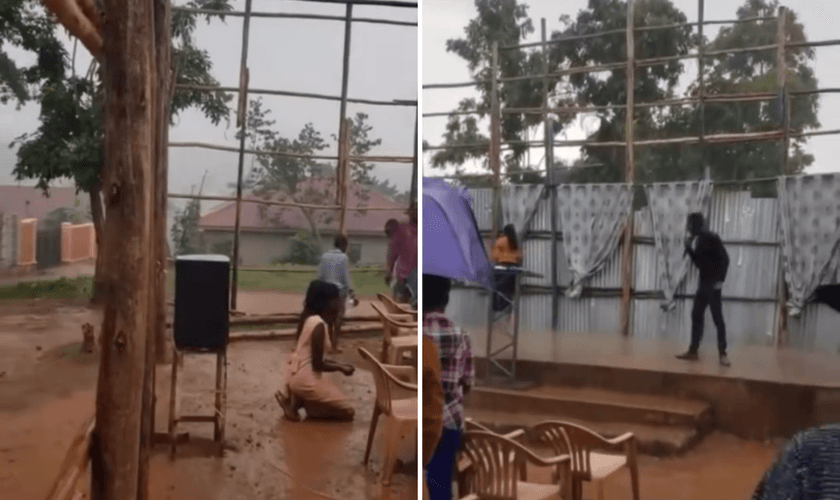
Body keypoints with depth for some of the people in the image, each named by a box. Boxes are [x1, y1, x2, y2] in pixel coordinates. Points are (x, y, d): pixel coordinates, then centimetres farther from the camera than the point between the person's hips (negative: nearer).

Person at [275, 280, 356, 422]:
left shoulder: (309, 318, 8)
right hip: (305, 378, -9)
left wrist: (338, 364, 11)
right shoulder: (319, 325, -21)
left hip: (297, 373, 9)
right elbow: (318, 364, -19)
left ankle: (291, 395, 11)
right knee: (347, 412, 1)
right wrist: (341, 368, -3)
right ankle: (297, 401, -4)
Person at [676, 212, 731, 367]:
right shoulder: (697, 240, 11)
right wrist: (689, 247, 5)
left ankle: (723, 353, -1)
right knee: (696, 315, 9)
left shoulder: (712, 238, -12)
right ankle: (693, 351, 15)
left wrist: (721, 279, -19)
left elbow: (725, 258, -14)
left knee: (717, 317, -7)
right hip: (704, 282, 9)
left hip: (713, 283, -9)